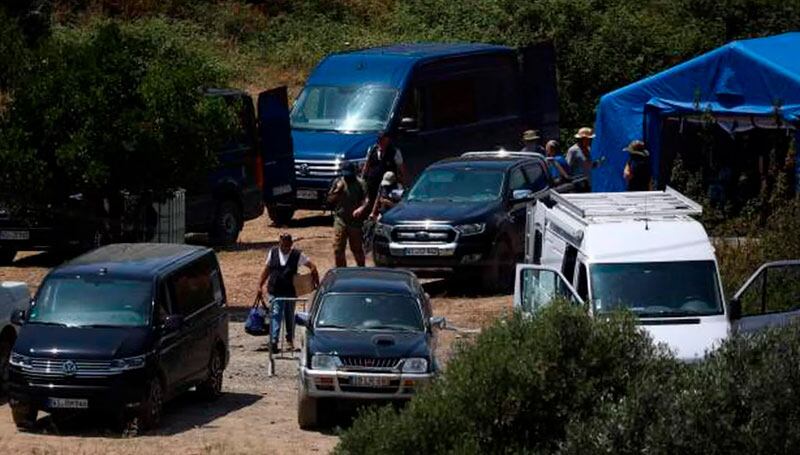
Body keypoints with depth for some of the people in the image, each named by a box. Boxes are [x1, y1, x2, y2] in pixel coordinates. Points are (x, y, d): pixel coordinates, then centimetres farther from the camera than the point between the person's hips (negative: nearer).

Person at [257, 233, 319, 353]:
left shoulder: (297, 255, -3)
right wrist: (260, 285, 8)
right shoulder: (273, 252, 3)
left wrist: (316, 283, -2)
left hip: (290, 292, 0)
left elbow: (312, 267, 3)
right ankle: (273, 341, -19)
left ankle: (290, 340, 30)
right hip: (275, 292, 0)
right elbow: (267, 270, 11)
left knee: (290, 316, 13)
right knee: (275, 315, -13)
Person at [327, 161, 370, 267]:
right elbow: (330, 200, 9)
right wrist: (337, 190, -8)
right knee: (338, 249, -3)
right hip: (340, 220, 2)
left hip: (355, 221, -2)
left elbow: (367, 200, -12)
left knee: (357, 248, 5)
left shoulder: (360, 184, -2)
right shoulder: (338, 182, 8)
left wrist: (361, 208, -32)